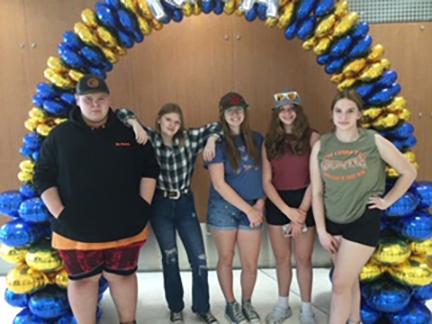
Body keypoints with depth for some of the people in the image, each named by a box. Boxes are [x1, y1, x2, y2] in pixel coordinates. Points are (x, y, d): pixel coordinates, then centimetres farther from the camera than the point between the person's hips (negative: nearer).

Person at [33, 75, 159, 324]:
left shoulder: (129, 132, 0)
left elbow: (150, 169, 3)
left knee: (122, 275, 16)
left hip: (125, 226, 1)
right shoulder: (60, 135, 0)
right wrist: (60, 213, -9)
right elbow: (43, 177, 0)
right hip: (76, 229, 0)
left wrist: (144, 205, -5)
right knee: (83, 280, 13)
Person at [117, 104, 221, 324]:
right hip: (160, 206, -1)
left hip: (185, 204, 2)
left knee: (199, 258, 4)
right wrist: (136, 125, -27)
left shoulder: (189, 139, -3)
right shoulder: (150, 138, -6)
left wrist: (211, 141, -17)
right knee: (169, 258, 9)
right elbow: (122, 114, -8)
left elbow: (215, 128, 2)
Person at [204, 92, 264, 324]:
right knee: (226, 260, 11)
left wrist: (260, 203, -3)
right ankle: (231, 305, 33)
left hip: (253, 209, 3)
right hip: (224, 208, -2)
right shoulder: (217, 142, -8)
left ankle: (247, 303, 33)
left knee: (251, 264, 6)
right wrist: (248, 209, -13)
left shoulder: (257, 139, 4)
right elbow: (219, 184, -13)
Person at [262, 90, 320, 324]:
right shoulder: (270, 142, 4)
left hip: (304, 201, -3)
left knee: (303, 258, 8)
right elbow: (266, 181, 0)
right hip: (277, 204, 3)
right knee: (281, 258, 14)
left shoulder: (312, 138, -5)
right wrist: (287, 210, -11)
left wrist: (301, 212, -12)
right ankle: (283, 305, 33)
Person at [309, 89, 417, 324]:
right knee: (350, 280, 18)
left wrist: (387, 201, -1)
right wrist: (321, 231, -2)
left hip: (364, 221, -3)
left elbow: (409, 172, 3)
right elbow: (317, 192, -1)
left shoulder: (375, 142, -10)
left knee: (340, 284, -3)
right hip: (333, 221, 3)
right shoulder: (321, 146, -3)